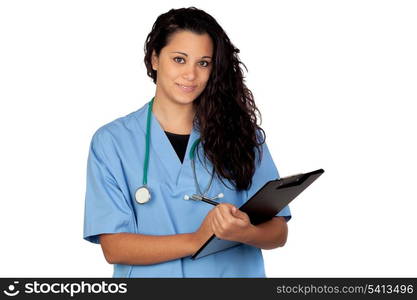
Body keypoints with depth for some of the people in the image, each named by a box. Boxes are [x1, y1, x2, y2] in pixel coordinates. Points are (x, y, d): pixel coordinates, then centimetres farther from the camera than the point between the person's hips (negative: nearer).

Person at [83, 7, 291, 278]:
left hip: (234, 274, 1)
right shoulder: (111, 141, 1)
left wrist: (244, 232, -18)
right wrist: (195, 240, -18)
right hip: (152, 276, -1)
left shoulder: (241, 133, 5)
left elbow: (278, 232, 2)